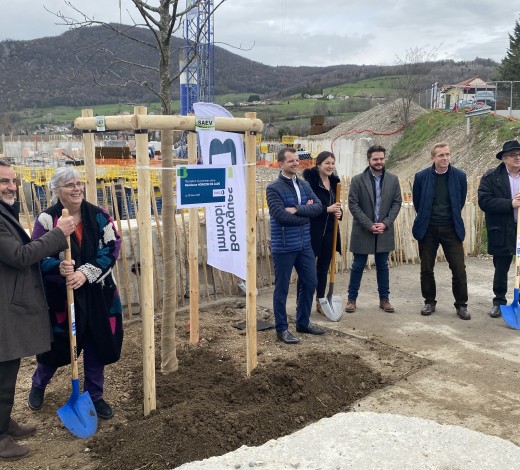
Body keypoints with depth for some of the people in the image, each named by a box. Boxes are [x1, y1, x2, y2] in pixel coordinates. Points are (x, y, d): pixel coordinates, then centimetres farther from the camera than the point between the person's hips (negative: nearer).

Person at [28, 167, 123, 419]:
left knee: (97, 345, 9)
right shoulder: (47, 219, -8)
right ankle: (38, 385, 42)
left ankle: (95, 395, 29)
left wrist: (86, 272, -19)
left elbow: (111, 249, -6)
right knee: (56, 345, 11)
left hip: (96, 294, 2)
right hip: (60, 295, -2)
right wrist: (58, 267, -29)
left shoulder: (99, 216, -2)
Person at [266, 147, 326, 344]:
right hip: (283, 246, -7)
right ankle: (281, 328, 18)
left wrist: (297, 209, -18)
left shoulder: (304, 185, 9)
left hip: (305, 244, 7)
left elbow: (318, 207, -3)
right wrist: (305, 213, -9)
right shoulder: (274, 188, -11)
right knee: (282, 288, 4)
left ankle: (303, 322, 32)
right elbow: (280, 215, -22)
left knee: (310, 283, 15)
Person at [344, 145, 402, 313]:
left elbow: (397, 203, 3)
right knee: (358, 266, 6)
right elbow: (353, 205, -9)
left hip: (384, 230, 2)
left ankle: (384, 299, 23)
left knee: (383, 266, 12)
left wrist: (385, 223, -10)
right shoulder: (358, 180, -6)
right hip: (363, 231, -2)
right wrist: (369, 225, -14)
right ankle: (352, 299, 17)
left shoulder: (393, 179, 3)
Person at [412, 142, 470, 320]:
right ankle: (429, 302, 23)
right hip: (427, 229, 0)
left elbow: (461, 201, 11)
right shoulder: (421, 177, -4)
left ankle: (461, 305, 13)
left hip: (451, 229, 0)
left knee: (459, 269, -1)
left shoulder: (460, 176, -3)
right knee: (426, 269, 7)